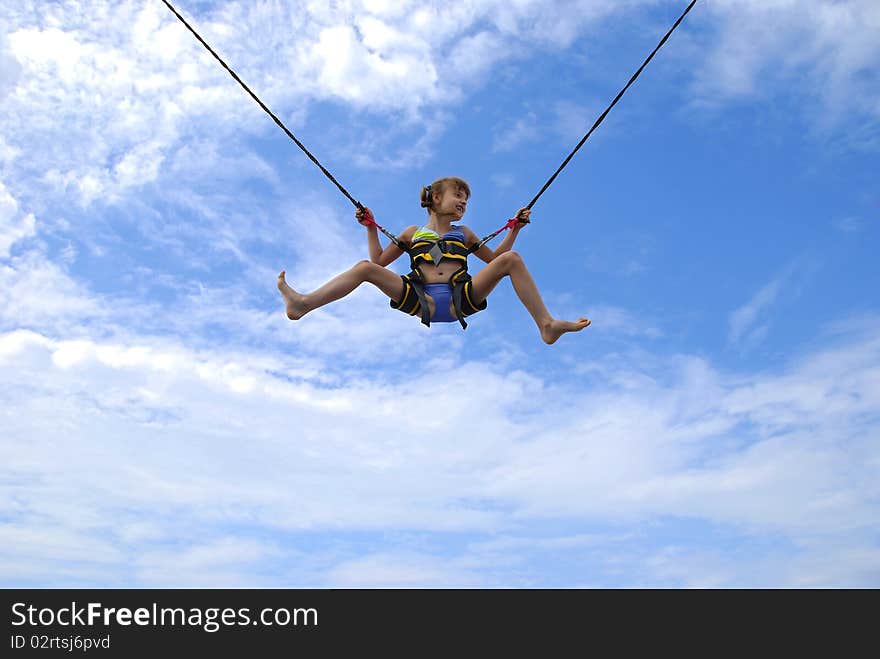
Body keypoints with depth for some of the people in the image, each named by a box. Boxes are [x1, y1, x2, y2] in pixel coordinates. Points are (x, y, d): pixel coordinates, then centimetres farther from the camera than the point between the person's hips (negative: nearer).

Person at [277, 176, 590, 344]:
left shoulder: (463, 233, 29)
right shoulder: (412, 233, 24)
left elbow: (494, 258, 34)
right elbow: (379, 261, 26)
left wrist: (514, 229, 26)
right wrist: (371, 228, 18)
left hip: (460, 300, 1)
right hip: (422, 303, -1)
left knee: (511, 258, -16)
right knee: (365, 268, -18)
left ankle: (546, 325, -21)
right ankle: (303, 304, -27)